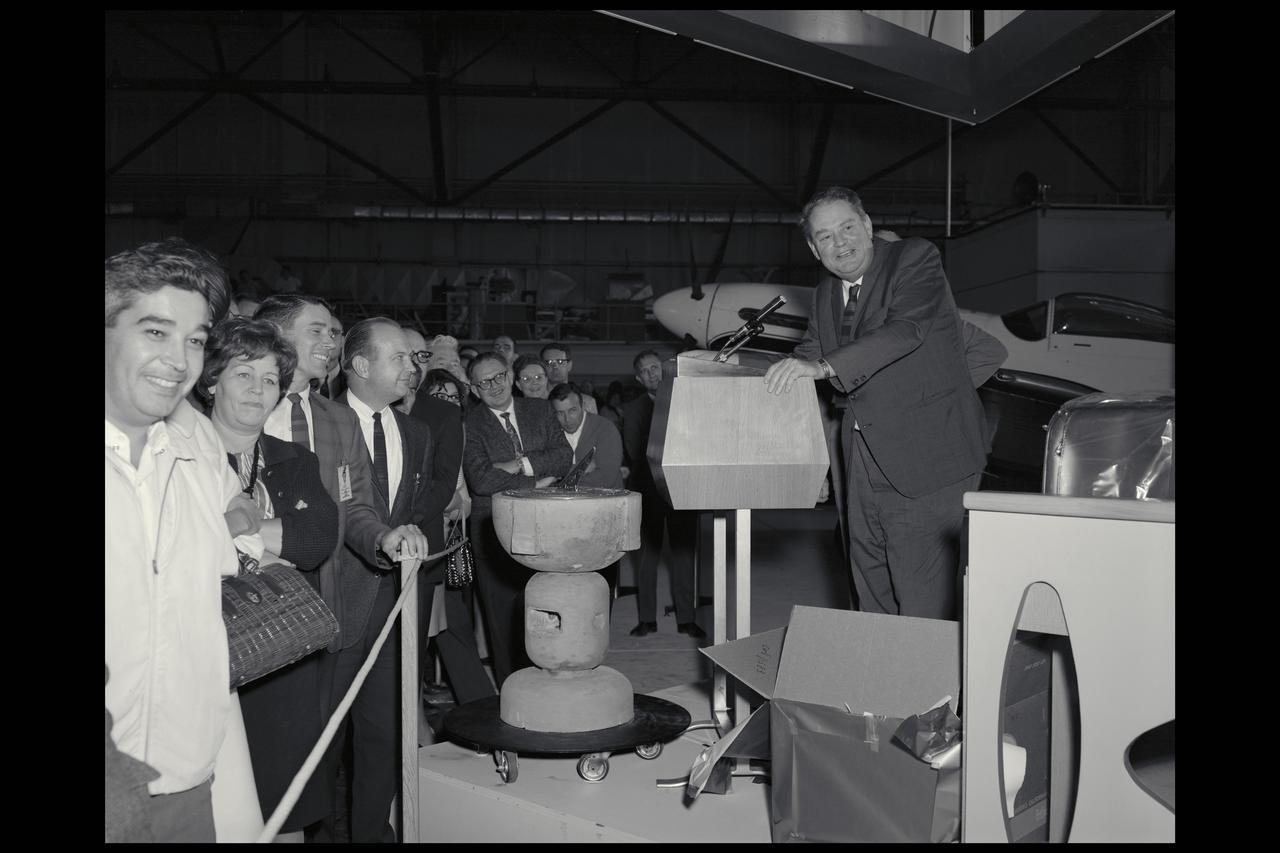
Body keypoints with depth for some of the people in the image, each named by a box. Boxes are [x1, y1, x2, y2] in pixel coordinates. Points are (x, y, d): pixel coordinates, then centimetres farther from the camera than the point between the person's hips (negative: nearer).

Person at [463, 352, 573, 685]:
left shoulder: (539, 410, 10)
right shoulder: (468, 423, -3)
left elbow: (565, 456, -1)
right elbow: (481, 480, -15)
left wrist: (521, 465, -13)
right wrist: (535, 484, -11)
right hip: (495, 533, -3)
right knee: (503, 620, 4)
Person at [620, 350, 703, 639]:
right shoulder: (633, 409, 7)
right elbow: (634, 450, -5)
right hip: (648, 488, 0)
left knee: (684, 552, 3)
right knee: (648, 553, 2)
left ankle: (685, 618, 9)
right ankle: (647, 618, 9)